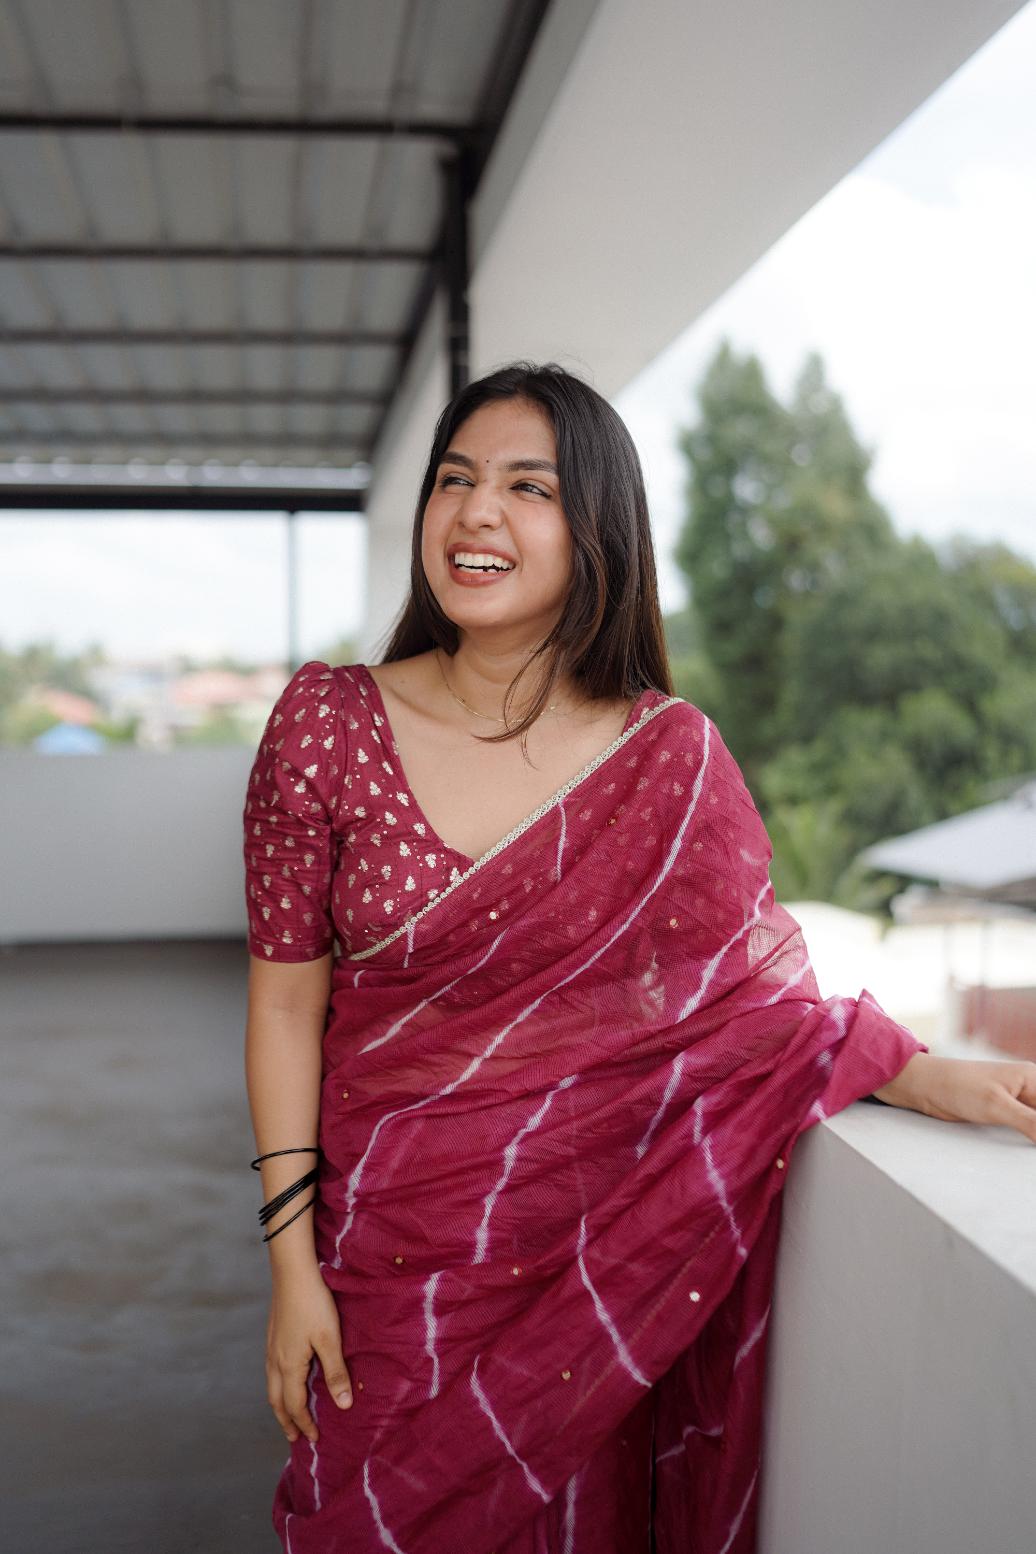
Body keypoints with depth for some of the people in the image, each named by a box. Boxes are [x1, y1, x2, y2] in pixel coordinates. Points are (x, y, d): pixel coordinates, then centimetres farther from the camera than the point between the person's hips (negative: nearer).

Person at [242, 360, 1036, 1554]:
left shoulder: (672, 760, -9)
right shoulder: (326, 723, -9)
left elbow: (761, 998, -3)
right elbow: (286, 1007, -6)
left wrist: (932, 1078, -19)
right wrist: (292, 1263, -7)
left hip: (591, 1254, 0)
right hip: (389, 1248, 0)